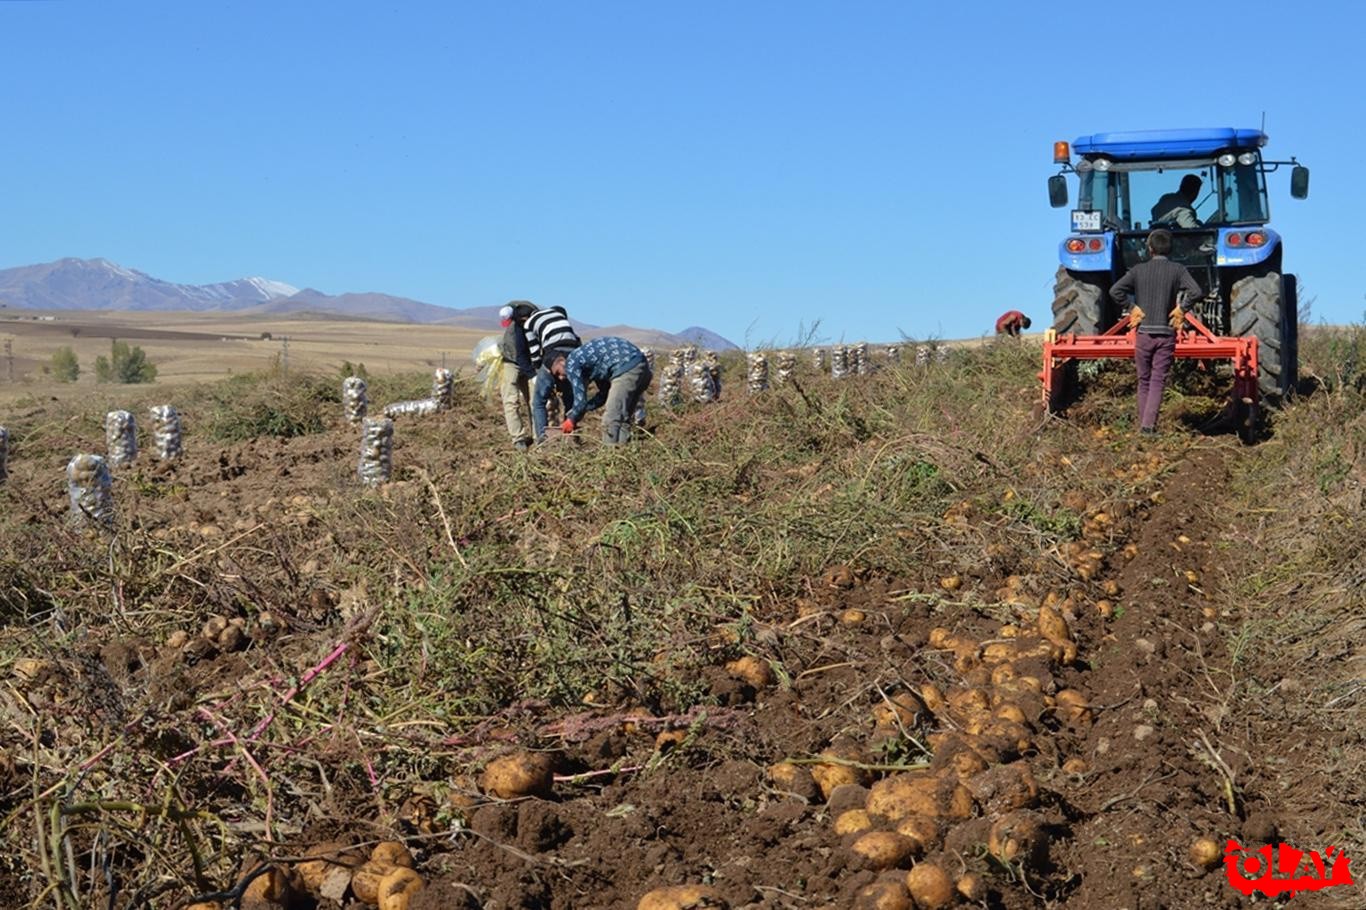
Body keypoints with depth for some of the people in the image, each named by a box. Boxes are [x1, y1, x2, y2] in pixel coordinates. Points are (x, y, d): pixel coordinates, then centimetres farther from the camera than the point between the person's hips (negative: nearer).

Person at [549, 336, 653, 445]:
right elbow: (604, 395, 31)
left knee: (611, 422, -6)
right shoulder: (587, 357, 28)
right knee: (622, 419, 18)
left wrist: (571, 420, 16)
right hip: (641, 366, 10)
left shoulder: (571, 363, 3)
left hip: (627, 369, -10)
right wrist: (574, 414, 30)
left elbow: (580, 398, 0)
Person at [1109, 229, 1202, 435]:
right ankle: (1149, 424, -14)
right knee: (1158, 381, -2)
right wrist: (1181, 309, -2)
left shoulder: (1139, 270, 2)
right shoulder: (1177, 269, 0)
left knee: (1144, 381, 13)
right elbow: (1195, 291, -15)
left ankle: (1143, 424, 16)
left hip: (1143, 333, 1)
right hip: (1166, 334, -1)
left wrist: (1132, 307, -1)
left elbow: (1115, 290, -9)